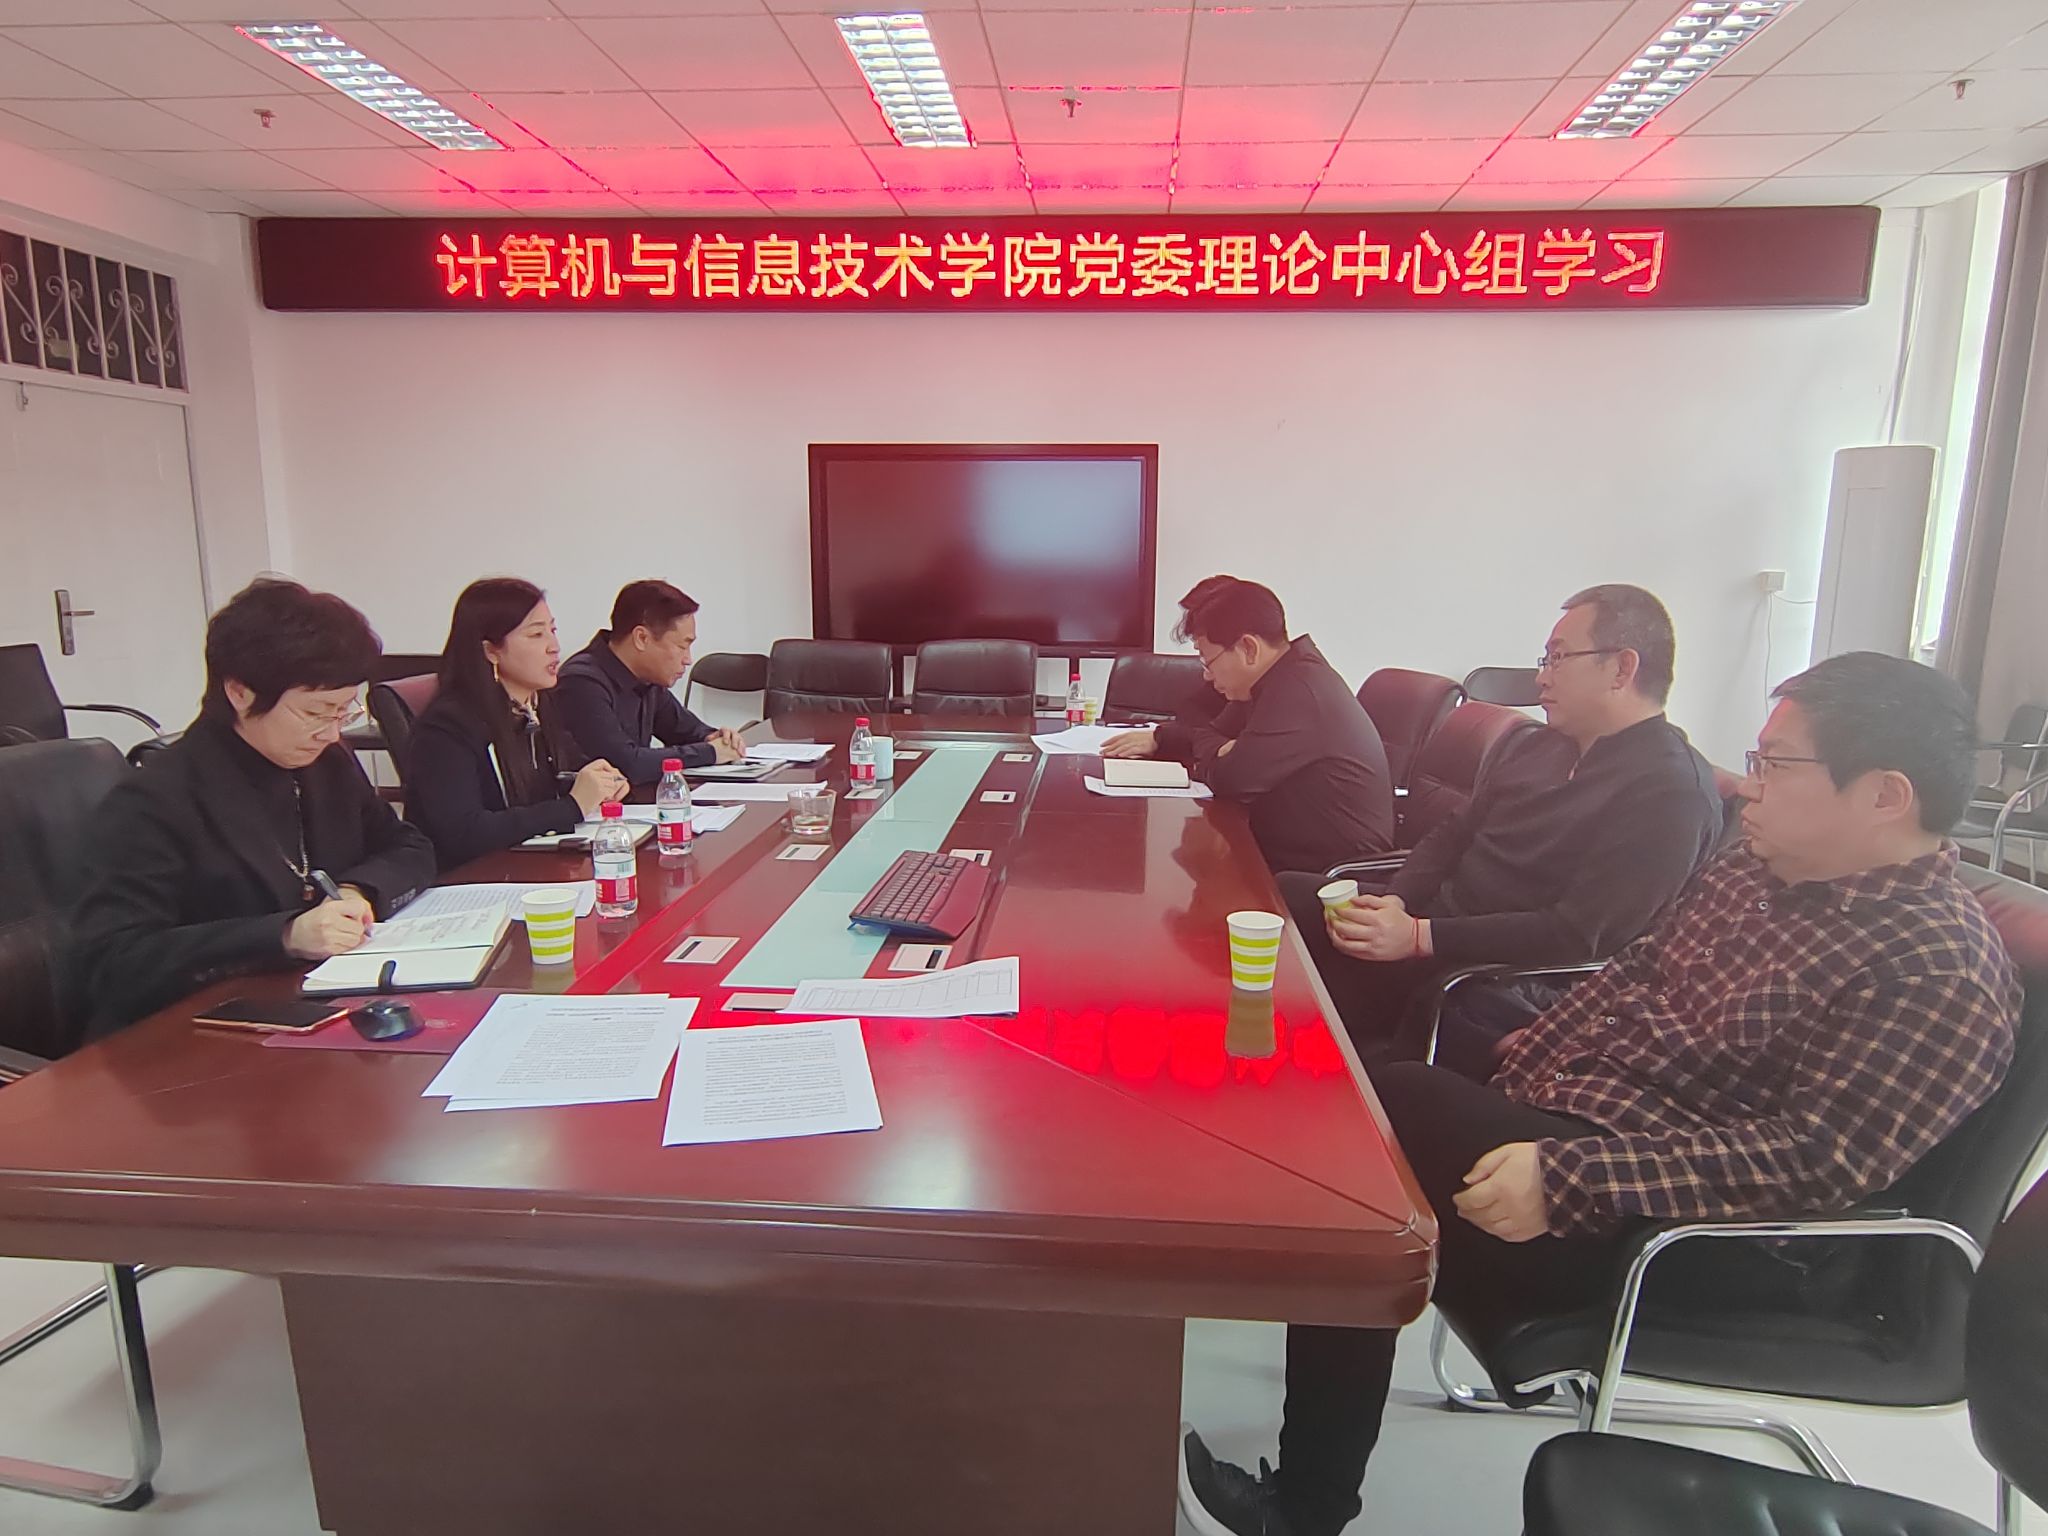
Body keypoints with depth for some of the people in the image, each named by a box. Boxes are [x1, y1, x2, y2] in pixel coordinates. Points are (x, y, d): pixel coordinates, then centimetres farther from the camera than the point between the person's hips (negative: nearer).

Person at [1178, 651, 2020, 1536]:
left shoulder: (1940, 971, -17)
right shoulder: (1760, 868, 8)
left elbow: (1819, 1163, -27)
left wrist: (1568, 1180, -32)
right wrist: (1532, 1060, 4)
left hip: (1671, 1234, -8)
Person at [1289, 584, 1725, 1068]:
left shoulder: (1674, 793, -15)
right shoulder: (1533, 747, 12)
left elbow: (1578, 937, -22)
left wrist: (1420, 937, -26)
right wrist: (1394, 902, -7)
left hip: (1508, 986, -9)